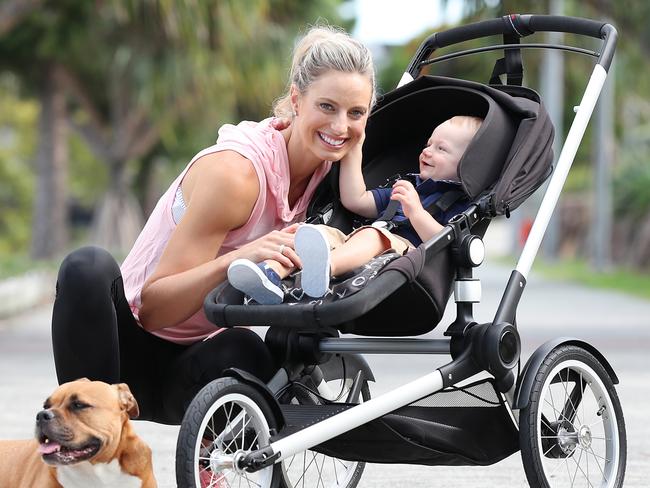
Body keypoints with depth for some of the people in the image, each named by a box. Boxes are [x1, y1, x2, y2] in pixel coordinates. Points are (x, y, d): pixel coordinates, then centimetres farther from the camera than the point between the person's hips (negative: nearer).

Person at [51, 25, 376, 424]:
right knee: (89, 266, -36)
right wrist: (235, 261, -41)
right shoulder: (234, 170, -23)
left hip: (199, 361, 4)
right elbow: (152, 308, -24)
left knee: (244, 351, -34)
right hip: (134, 346, -4)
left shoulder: (328, 165, -4)